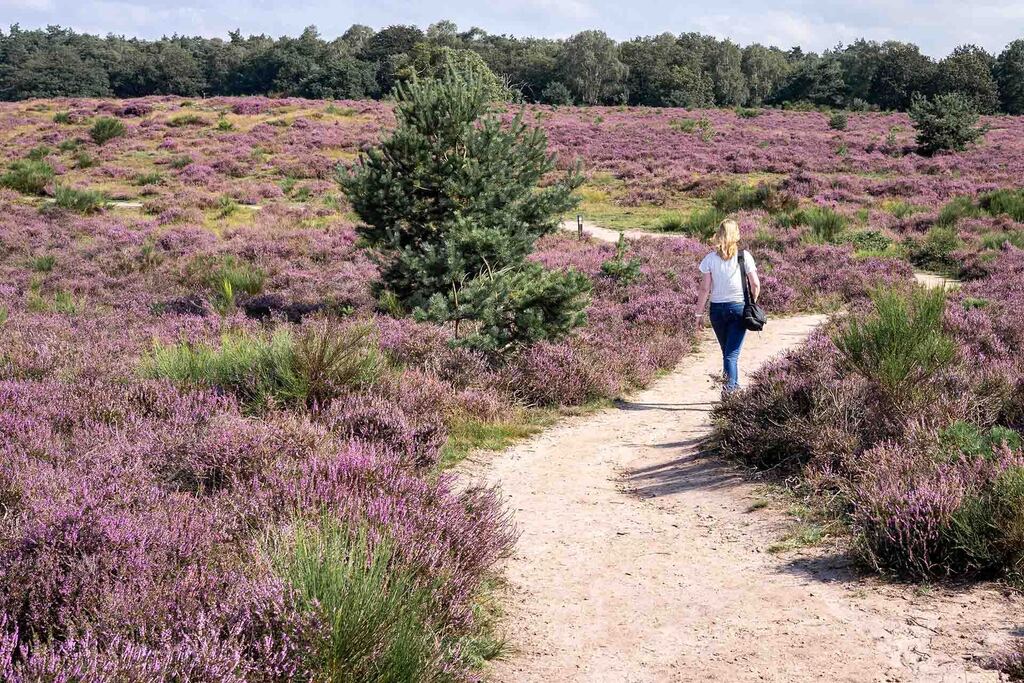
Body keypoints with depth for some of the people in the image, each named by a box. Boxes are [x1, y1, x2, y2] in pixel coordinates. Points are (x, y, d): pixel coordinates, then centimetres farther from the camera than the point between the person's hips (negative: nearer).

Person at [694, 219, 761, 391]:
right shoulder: (744, 256, -5)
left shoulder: (710, 258, -3)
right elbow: (755, 284, -4)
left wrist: (699, 313, 3)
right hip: (739, 307, -2)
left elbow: (704, 289, -4)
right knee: (732, 353, -4)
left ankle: (733, 386, 28)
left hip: (717, 309, 2)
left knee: (727, 351, 17)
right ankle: (730, 387, -19)